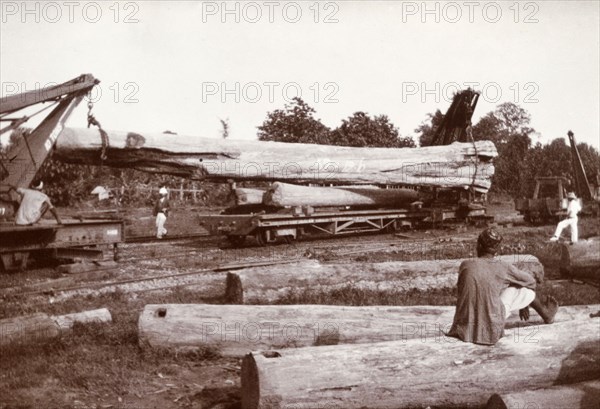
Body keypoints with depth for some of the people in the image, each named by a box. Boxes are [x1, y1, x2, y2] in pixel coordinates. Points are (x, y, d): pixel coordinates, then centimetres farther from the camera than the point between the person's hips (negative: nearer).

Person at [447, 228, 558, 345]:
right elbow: (529, 280, 8)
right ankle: (546, 314, 36)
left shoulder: (465, 265, -2)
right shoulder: (502, 268, -8)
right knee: (522, 286, 12)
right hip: (491, 326, -3)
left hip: (465, 325, 3)